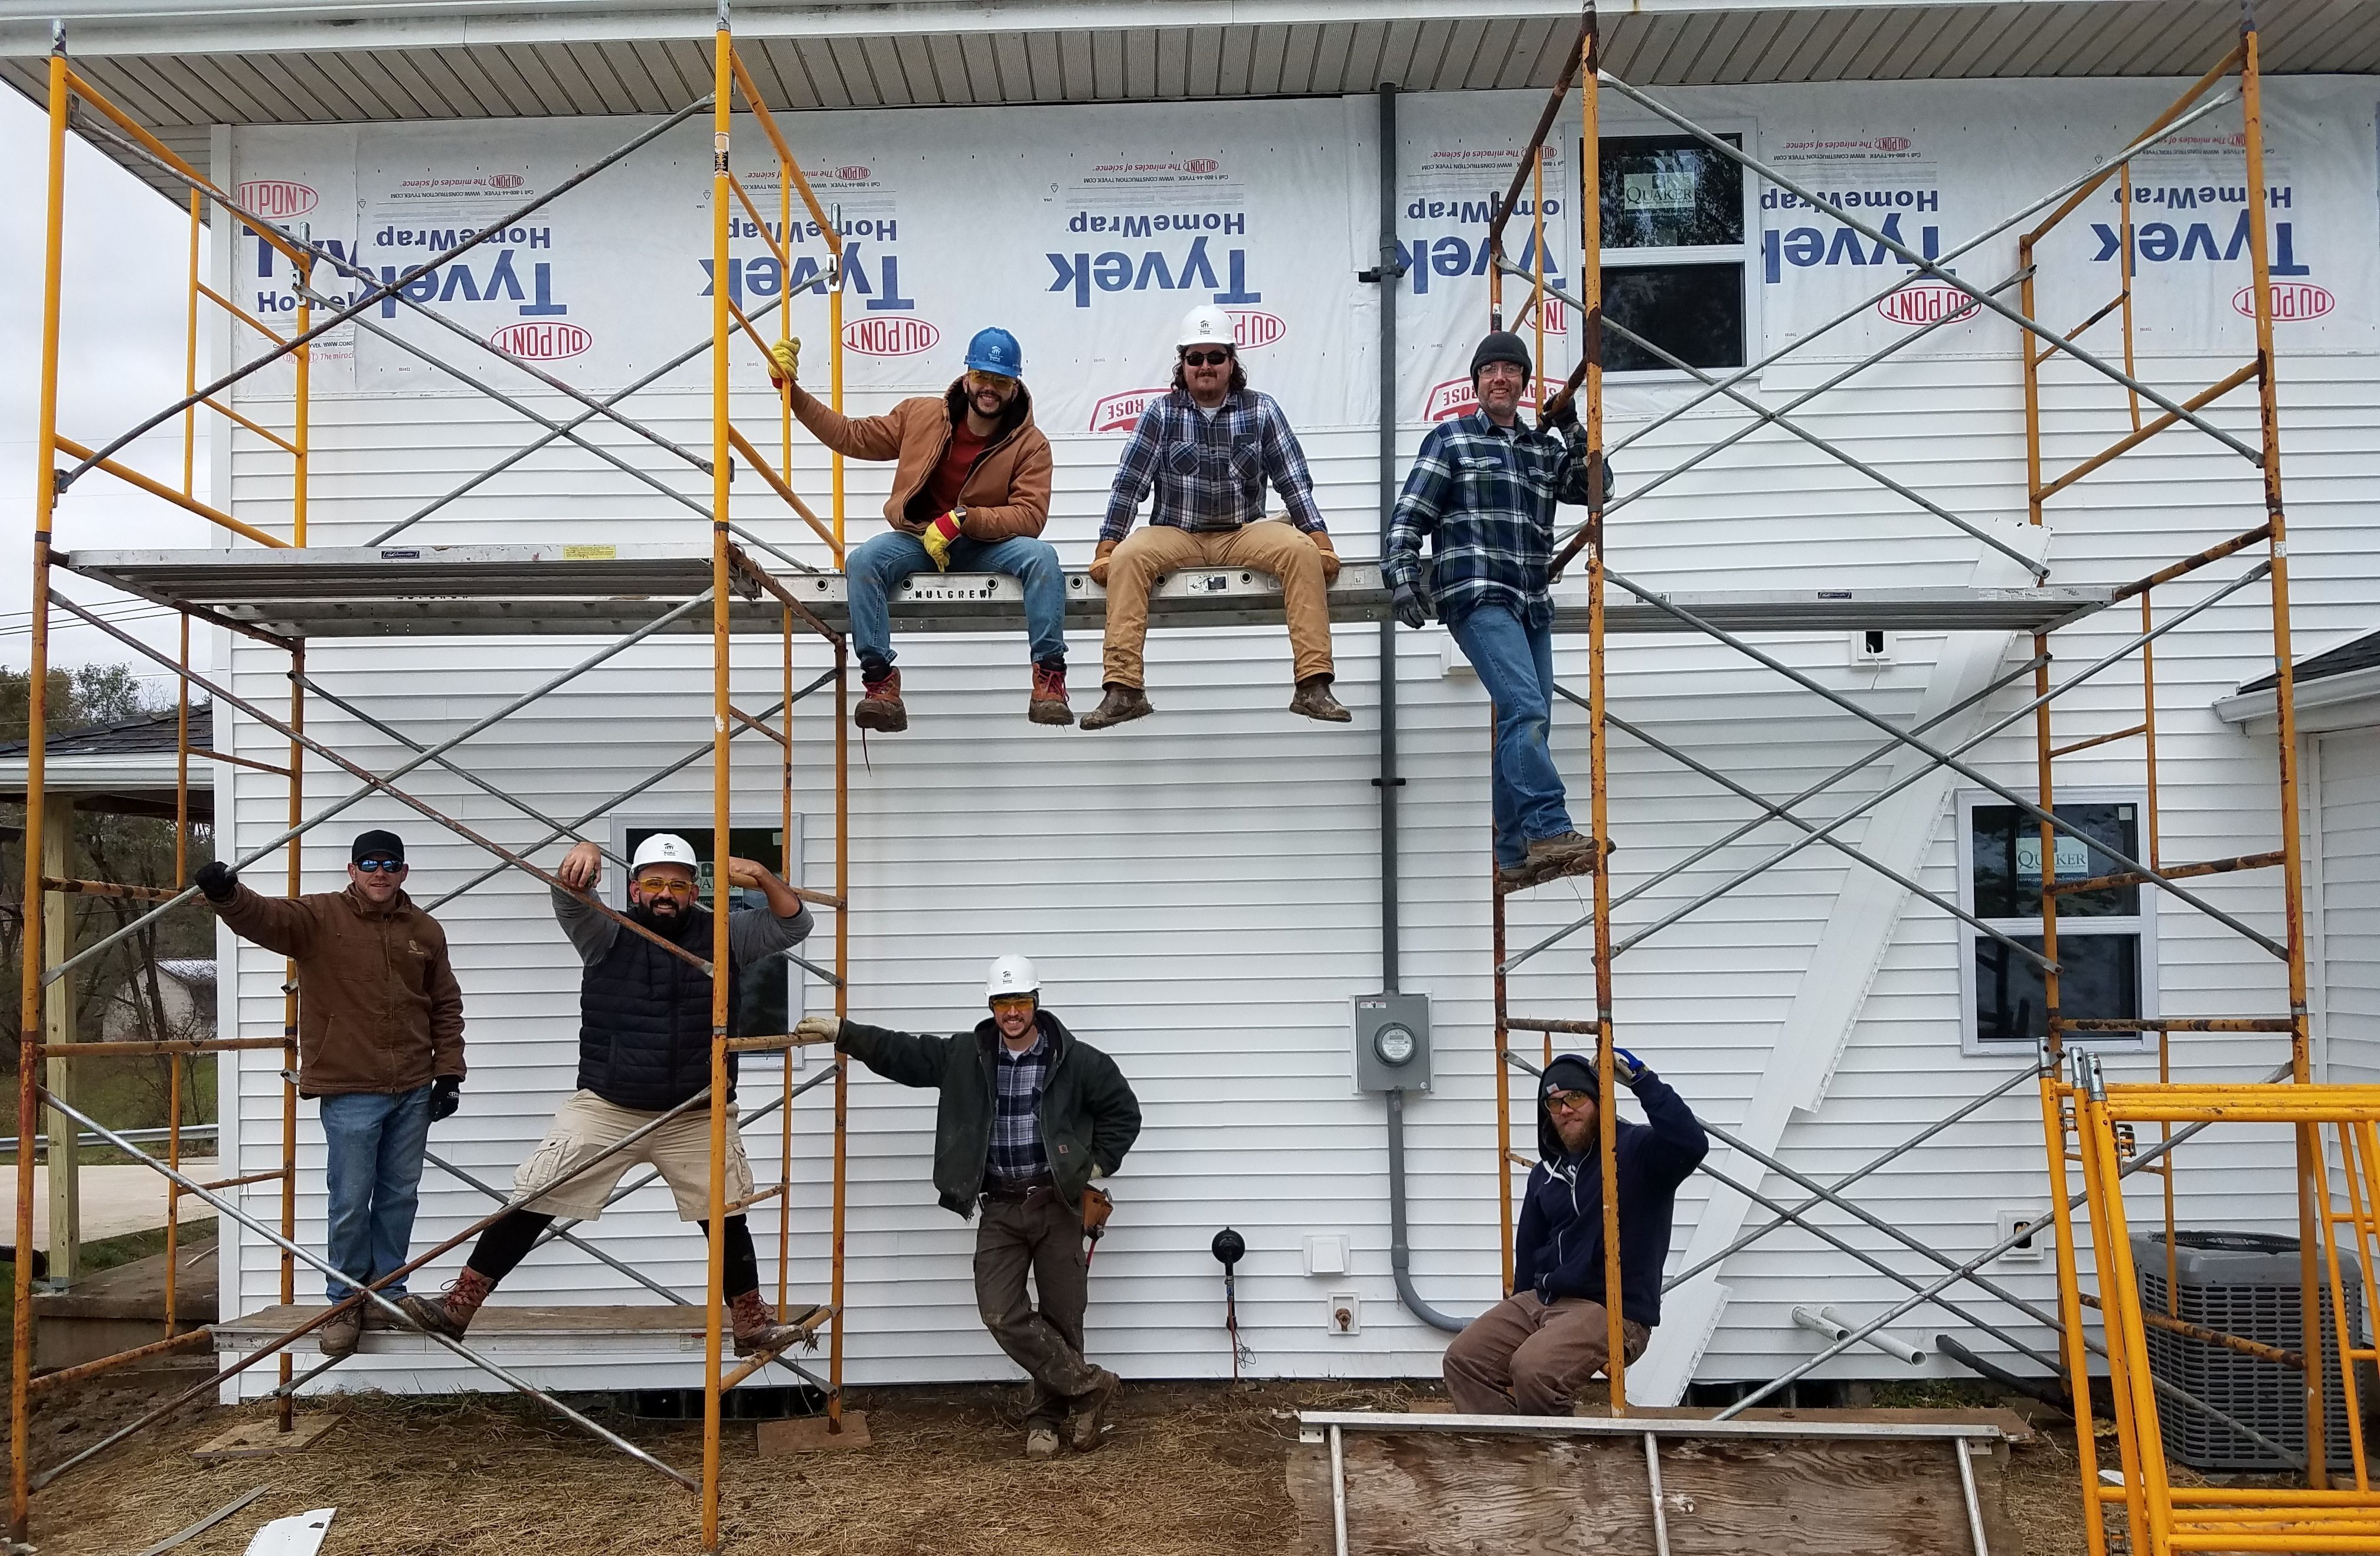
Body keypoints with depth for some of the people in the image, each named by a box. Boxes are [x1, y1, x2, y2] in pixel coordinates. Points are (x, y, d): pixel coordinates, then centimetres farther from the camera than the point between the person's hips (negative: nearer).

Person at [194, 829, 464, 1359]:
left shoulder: (426, 931, 7)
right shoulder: (319, 917, -3)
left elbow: (446, 1006, 12)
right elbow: (263, 917, -22)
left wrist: (448, 1073, 7)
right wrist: (227, 895, -44)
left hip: (414, 1090, 4)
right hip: (351, 1091, -3)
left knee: (400, 1197, 12)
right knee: (351, 1203, 1)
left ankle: (389, 1291, 27)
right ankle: (345, 1303, 17)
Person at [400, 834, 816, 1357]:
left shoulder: (724, 936, 0)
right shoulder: (608, 933, -3)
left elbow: (793, 925, -6)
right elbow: (570, 898, -20)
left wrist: (763, 877, -26)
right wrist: (584, 854, -44)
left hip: (698, 1118, 1)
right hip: (605, 1109, -1)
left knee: (727, 1217, 5)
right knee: (531, 1202, -2)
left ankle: (753, 1325, 20)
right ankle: (458, 1307, 9)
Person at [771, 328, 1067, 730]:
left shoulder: (1031, 445, -6)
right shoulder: (921, 415, 1)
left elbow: (1030, 516, -17)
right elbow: (852, 436, 8)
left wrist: (962, 519, -28)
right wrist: (792, 391, 1)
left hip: (990, 545, -2)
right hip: (917, 539, 2)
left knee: (1042, 556, -32)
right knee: (863, 562, -28)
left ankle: (1049, 676, -28)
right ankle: (880, 681, -28)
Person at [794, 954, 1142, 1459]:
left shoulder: (1075, 1059, -4)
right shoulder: (965, 1055, 3)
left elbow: (1123, 1111, 5)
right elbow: (901, 1053, 5)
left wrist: (1097, 1165, 0)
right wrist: (842, 1032, -2)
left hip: (1058, 1204, -2)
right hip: (1000, 1208, 2)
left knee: (1061, 1316, 3)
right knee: (1001, 1312, -10)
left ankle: (1046, 1416, 22)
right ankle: (1090, 1385, 3)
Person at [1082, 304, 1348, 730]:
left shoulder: (1261, 411, 5)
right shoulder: (1161, 413, 3)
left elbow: (1294, 481, 1)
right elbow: (1129, 483, 0)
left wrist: (1323, 546, -8)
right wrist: (1105, 551, -8)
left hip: (1245, 533, 1)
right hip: (1177, 536, 0)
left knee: (1301, 551, -28)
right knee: (1127, 557, -30)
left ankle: (1313, 687, -30)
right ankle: (1123, 690, -32)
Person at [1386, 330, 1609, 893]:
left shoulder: (1542, 448, 21)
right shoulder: (1450, 439, 8)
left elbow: (1589, 488, 13)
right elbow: (1409, 516, 2)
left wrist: (1573, 432, 2)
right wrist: (1402, 578, -10)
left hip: (1533, 605, 6)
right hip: (1476, 596, -6)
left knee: (1526, 726, 5)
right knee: (1526, 710, -23)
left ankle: (1515, 859, 11)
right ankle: (1551, 833, -29)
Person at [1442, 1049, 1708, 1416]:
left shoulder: (1638, 1150, -6)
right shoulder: (1546, 1172, 16)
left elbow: (1691, 1144, -29)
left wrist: (1641, 1079, -28)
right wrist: (1515, 1319, 23)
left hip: (1614, 1310, -8)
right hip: (1540, 1302, 8)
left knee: (1533, 1368, -31)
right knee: (1463, 1360, -6)